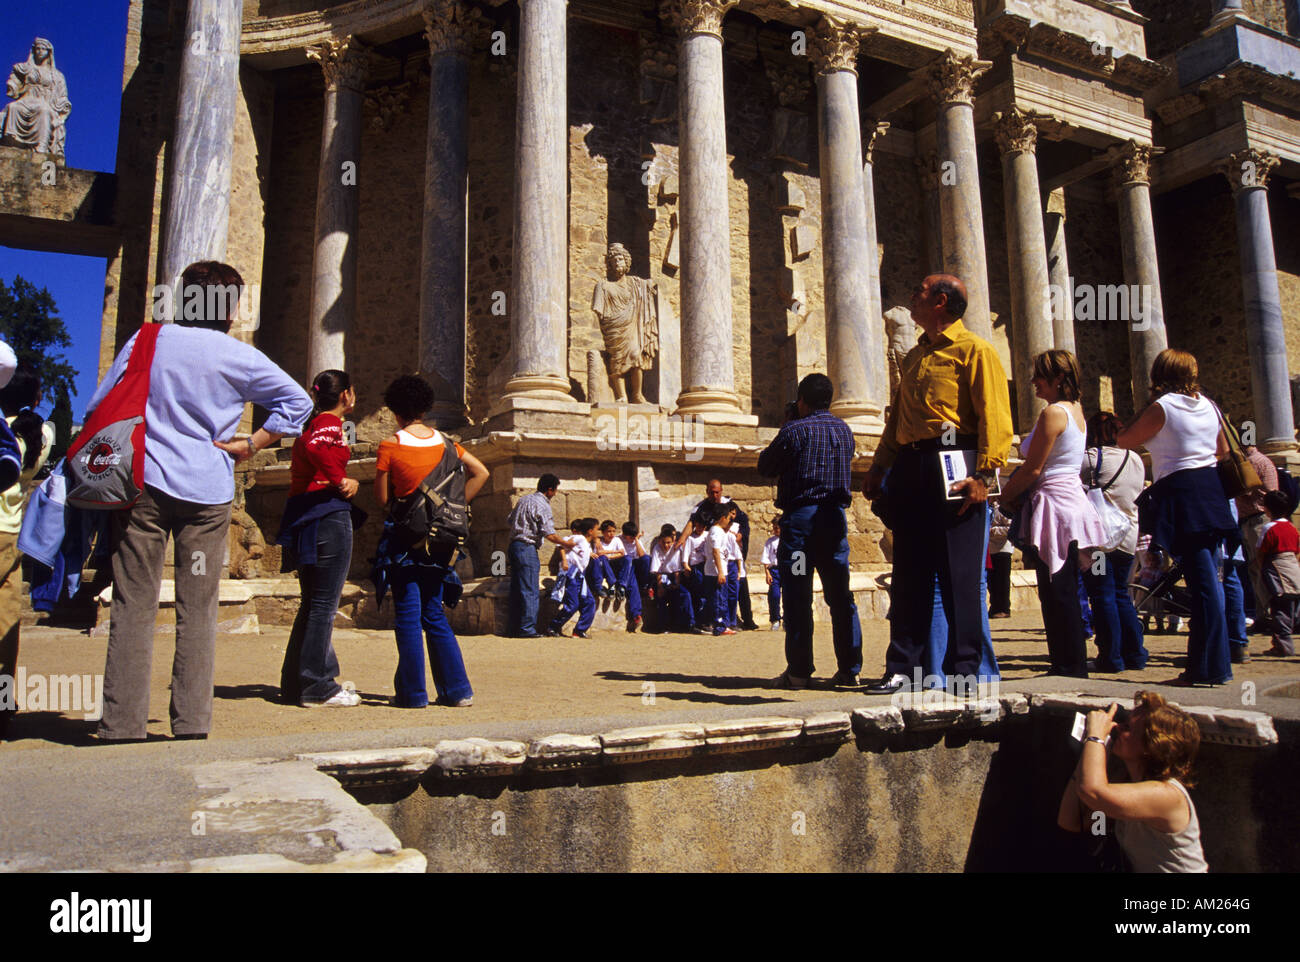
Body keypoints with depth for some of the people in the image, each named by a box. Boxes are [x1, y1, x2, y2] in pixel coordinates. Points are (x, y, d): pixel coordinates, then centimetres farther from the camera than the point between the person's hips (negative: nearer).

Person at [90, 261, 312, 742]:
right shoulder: (239, 357, 2)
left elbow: (98, 407, 8)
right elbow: (297, 402, 4)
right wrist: (250, 445, 5)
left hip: (144, 484, 1)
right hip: (207, 490, -1)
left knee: (133, 607, 3)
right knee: (197, 610, 5)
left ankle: (122, 728, 2)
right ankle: (191, 726, 6)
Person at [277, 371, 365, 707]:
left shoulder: (312, 423, 19)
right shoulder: (330, 424, -8)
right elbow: (314, 447, -27)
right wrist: (341, 481, -20)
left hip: (302, 519, 9)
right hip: (328, 515, -9)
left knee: (313, 603, 16)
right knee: (324, 604, -4)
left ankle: (296, 682, 22)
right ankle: (316, 688, 1)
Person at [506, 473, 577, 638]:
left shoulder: (523, 499, 15)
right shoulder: (542, 505, -10)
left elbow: (508, 521, 20)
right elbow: (549, 534, -15)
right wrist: (566, 543, -2)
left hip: (514, 545, 9)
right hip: (527, 548, -9)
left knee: (516, 589, 11)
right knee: (529, 591, -5)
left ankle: (514, 628, 14)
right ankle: (527, 628, -5)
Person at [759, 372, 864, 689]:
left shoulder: (794, 430, -6)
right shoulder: (845, 430, 11)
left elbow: (765, 467, 2)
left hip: (800, 515, -5)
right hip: (835, 516, 5)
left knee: (798, 597, -1)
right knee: (841, 596, 8)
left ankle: (799, 671, 0)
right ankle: (850, 670, 8)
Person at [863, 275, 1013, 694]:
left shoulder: (974, 350, -1)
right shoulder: (914, 357, 23)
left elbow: (994, 416, -10)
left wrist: (983, 474, -19)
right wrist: (878, 468, 19)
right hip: (910, 467, 7)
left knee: (960, 573, -3)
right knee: (909, 573, 7)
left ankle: (965, 670, 6)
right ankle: (903, 668, 13)